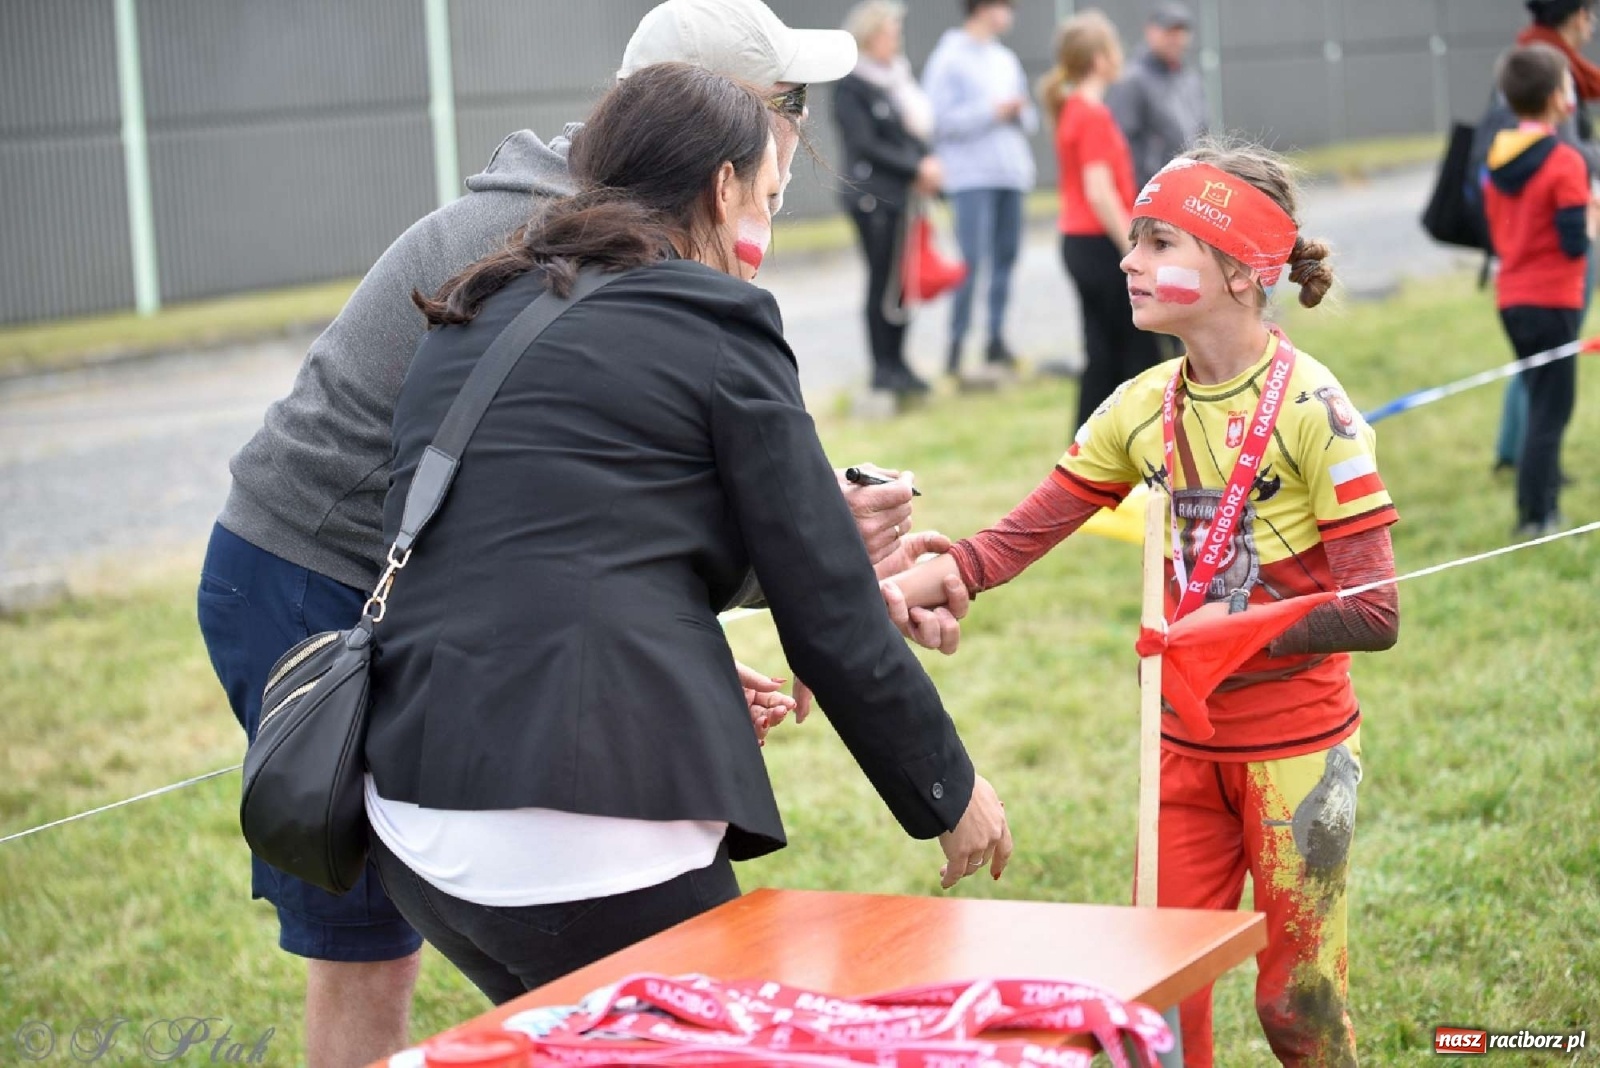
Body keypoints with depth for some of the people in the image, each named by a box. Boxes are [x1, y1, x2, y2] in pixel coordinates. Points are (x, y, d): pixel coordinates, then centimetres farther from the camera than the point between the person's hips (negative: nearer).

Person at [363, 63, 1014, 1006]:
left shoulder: (466, 326, 17)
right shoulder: (717, 325, -2)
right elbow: (829, 613, -2)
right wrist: (949, 792, 11)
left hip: (413, 821, 7)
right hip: (592, 838, -7)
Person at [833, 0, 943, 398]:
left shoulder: (901, 76, 15)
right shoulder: (851, 86, -6)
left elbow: (919, 126, 20)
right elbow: (866, 145, -12)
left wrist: (928, 165, 2)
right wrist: (916, 168, -13)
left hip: (907, 194, 7)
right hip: (874, 196, -7)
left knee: (905, 279, 7)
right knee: (883, 280, -5)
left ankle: (896, 360, 16)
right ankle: (882, 367, 1)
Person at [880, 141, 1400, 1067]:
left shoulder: (1311, 410, -16)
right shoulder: (1145, 409, 1)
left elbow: (1374, 615, -19)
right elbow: (1013, 543, -4)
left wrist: (1231, 626, -20)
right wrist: (876, 599, -18)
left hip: (1298, 743, -5)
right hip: (1186, 741, 5)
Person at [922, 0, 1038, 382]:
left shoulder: (1006, 60, 18)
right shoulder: (949, 60, -5)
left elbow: (1029, 119, 21)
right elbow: (939, 120, -13)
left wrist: (1020, 113, -2)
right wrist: (992, 112, -14)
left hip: (1011, 174, 7)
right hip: (972, 176, -7)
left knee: (1005, 258, 6)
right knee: (972, 261, -12)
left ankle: (996, 341, 12)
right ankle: (956, 345, -9)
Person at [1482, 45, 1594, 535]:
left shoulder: (1497, 158, 6)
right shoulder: (1564, 163, -15)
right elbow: (1575, 243, -18)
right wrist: (1591, 219, 0)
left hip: (1511, 300, 7)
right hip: (1553, 301, -7)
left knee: (1544, 403, 17)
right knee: (1550, 411, -1)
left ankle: (1544, 503, 21)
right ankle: (1535, 517, 0)